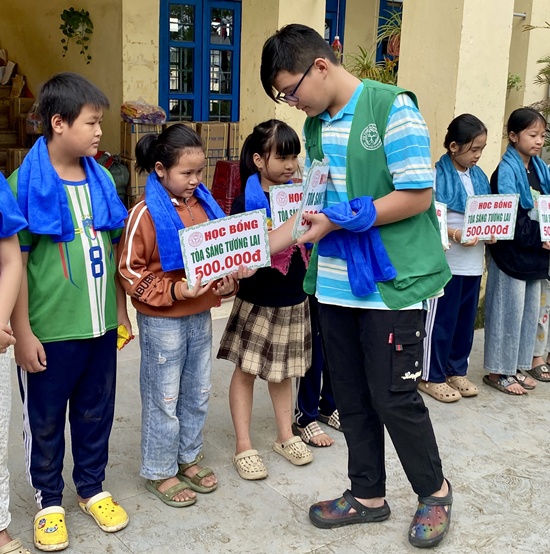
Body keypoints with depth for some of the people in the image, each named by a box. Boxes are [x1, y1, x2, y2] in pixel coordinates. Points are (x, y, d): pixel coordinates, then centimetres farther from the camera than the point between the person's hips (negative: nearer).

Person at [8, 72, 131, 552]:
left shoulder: (100, 179, 3)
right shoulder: (26, 183, -11)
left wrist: (121, 312, 11)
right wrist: (22, 333, -12)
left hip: (100, 326, 5)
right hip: (49, 331, -4)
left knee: (96, 412, 17)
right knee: (45, 420, 12)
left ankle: (92, 488, 37)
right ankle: (49, 500, 32)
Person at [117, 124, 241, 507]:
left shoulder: (203, 204, 3)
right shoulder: (146, 213, -16)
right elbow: (130, 270, -14)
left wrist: (227, 282, -5)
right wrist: (173, 292, -23)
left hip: (201, 315, 7)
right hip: (162, 320, -6)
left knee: (198, 393, 17)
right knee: (163, 398, 7)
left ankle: (189, 457, 36)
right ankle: (159, 471, 23)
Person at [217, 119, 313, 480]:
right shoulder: (246, 202, -12)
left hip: (293, 298, 5)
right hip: (257, 300, -4)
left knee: (283, 370, 17)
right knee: (247, 369, 4)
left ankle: (286, 435, 32)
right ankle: (244, 447, 15)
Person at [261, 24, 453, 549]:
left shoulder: (393, 108, -13)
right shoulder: (316, 125, 8)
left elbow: (417, 196, -17)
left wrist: (340, 220, -17)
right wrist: (263, 249, 4)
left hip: (393, 281, -7)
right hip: (336, 284, 7)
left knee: (392, 396, 0)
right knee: (351, 396, 13)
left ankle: (435, 492, 26)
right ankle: (367, 495, 32)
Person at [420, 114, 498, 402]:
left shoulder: (479, 176, 9)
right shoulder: (438, 176, -11)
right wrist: (456, 235, -26)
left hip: (473, 261, 7)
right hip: (446, 261, -7)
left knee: (465, 319, 14)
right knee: (440, 320, 2)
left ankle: (457, 370, 28)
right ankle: (431, 376, 14)